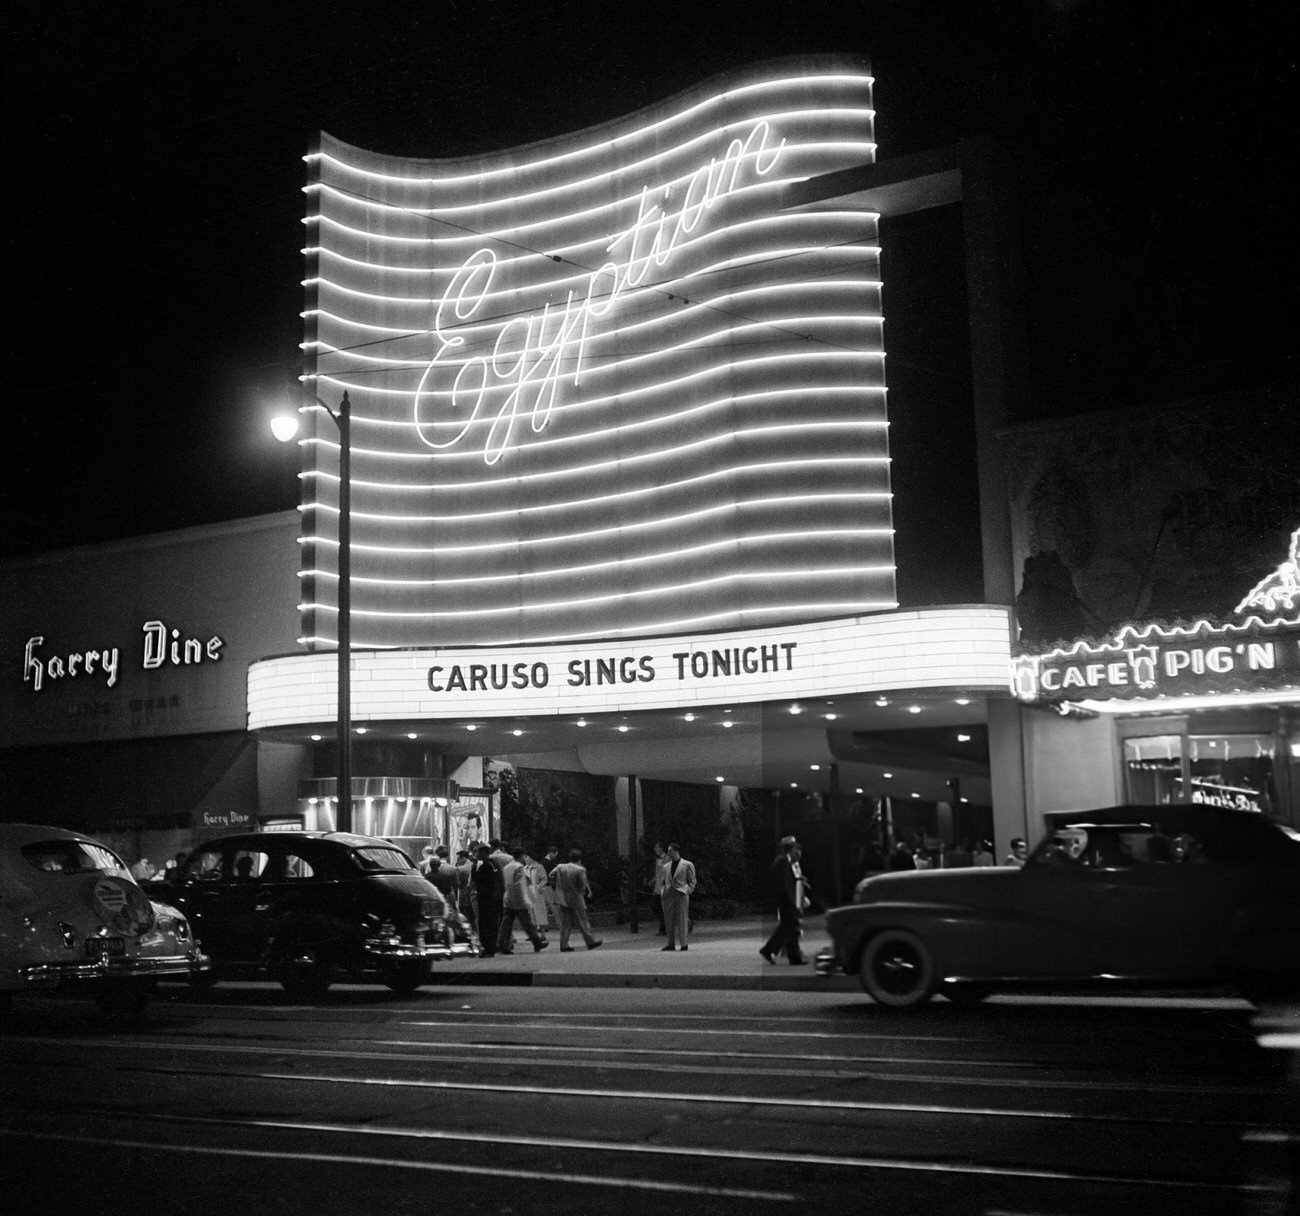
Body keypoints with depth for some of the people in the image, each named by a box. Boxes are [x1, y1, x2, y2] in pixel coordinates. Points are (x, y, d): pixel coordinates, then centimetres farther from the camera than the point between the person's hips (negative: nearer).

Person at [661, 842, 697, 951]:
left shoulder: (687, 865, 2)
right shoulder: (667, 866, 16)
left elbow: (692, 881, 4)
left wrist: (687, 891, -7)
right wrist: (664, 890, 6)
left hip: (681, 894, -5)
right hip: (669, 894, 5)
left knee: (682, 919, -3)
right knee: (669, 919, 3)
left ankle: (684, 944, 3)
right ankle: (671, 944, 9)